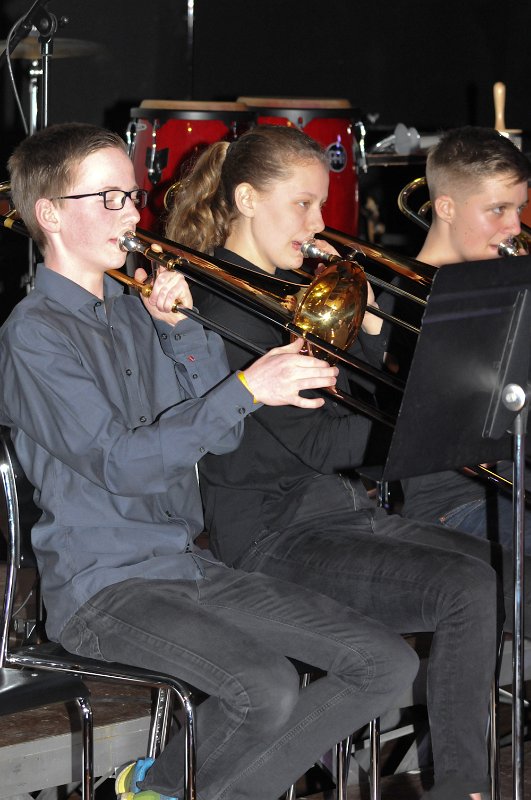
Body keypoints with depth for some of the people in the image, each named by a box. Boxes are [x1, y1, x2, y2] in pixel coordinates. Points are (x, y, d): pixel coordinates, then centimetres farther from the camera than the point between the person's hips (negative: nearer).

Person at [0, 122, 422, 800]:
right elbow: (121, 463, -19)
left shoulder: (136, 314, 14)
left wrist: (180, 330, -3)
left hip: (186, 565, 8)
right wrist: (247, 389, -23)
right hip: (101, 585, -8)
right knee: (267, 687, -32)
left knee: (386, 663, -3)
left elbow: (221, 435, 9)